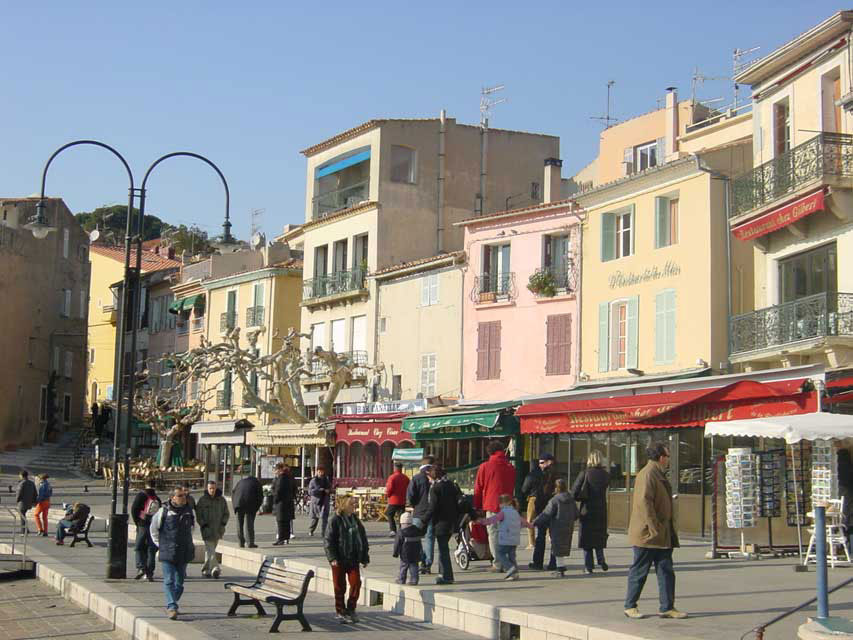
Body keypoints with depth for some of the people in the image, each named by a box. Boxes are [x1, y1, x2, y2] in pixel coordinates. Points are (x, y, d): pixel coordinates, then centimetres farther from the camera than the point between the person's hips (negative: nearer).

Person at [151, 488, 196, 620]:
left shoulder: (189, 511, 6)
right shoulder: (164, 511, -6)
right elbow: (154, 528, 7)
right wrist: (159, 544, 7)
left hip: (184, 554, 4)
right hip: (167, 553, -4)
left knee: (179, 582, 8)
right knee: (169, 581, -11)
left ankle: (170, 605, 23)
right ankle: (172, 607, -15)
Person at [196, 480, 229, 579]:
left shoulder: (221, 499, 7)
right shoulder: (202, 500, 0)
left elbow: (226, 513, 14)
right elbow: (198, 514, 1)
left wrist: (223, 523, 0)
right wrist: (203, 525, -9)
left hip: (218, 529, 3)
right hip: (207, 529, -3)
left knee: (210, 550, 10)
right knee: (210, 550, -13)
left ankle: (206, 570, 21)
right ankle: (215, 568, -23)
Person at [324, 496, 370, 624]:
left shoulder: (356, 521, 10)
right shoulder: (335, 520, -7)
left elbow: (363, 539, 16)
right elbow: (328, 540, -9)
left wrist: (365, 558, 13)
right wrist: (332, 557, -16)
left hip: (353, 560, 4)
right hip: (339, 561, -4)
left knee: (356, 583, -5)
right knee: (340, 587, 3)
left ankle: (351, 609, 12)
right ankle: (340, 612, 16)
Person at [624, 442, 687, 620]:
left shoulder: (659, 475, 17)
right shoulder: (647, 475, -15)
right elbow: (644, 502, -23)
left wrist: (668, 531, 21)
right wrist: (654, 528, -24)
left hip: (662, 535, 10)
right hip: (647, 534, -10)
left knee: (666, 571, 7)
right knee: (639, 571, 1)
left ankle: (667, 607, 10)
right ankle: (630, 606, 10)